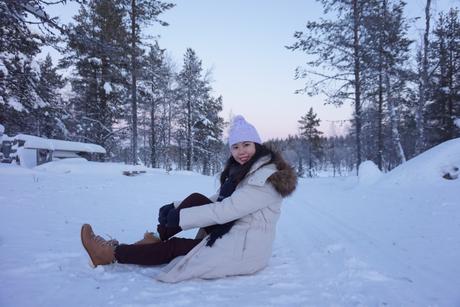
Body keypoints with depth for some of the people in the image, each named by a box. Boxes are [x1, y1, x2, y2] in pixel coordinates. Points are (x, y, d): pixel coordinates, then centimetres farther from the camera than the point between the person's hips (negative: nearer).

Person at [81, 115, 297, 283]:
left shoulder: (266, 176, -18)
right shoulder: (241, 171, 11)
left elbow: (226, 210, -24)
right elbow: (217, 202, 7)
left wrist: (179, 218, -19)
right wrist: (174, 208, -6)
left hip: (246, 249, -7)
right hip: (232, 236, 7)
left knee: (173, 247, -8)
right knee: (196, 200, -11)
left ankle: (113, 254, 6)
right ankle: (156, 238, 0)